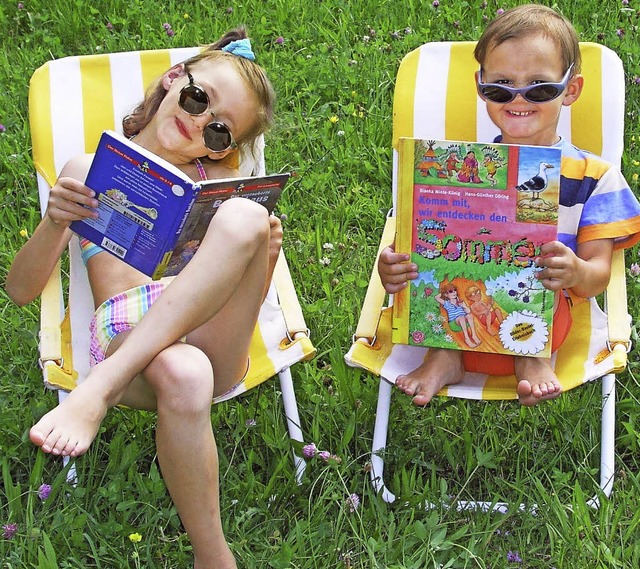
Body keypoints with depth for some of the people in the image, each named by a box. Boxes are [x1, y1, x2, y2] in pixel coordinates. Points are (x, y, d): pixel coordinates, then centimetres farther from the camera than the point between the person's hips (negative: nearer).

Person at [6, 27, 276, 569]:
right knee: (181, 376, -42)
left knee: (244, 216, -29)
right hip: (123, 335, -2)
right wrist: (54, 224, -8)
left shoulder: (216, 178, 26)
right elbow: (21, 289, 13)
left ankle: (99, 389, -33)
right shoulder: (90, 172, 19)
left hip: (211, 334, 3)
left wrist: (264, 255, -3)